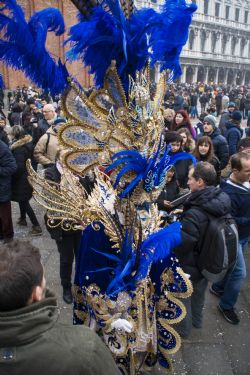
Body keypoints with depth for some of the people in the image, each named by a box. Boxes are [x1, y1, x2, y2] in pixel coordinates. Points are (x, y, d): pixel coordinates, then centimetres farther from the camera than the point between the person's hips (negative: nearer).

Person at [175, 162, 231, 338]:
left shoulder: (194, 214, -39)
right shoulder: (222, 200, -15)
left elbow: (181, 245, -28)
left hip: (190, 268, -6)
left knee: (183, 297, 21)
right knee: (200, 293, 31)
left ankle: (184, 329, 44)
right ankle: (197, 320, 56)